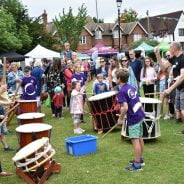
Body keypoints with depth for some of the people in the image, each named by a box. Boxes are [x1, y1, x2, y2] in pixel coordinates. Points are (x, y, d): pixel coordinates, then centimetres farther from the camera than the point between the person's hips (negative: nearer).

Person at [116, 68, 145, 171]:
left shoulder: (122, 91, -16)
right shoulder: (132, 88, 10)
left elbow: (125, 107, -23)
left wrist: (121, 118, -11)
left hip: (133, 119, -9)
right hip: (140, 115, 9)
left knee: (135, 140, -3)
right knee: (140, 138, 18)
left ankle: (137, 164, 4)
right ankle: (140, 159, 32)